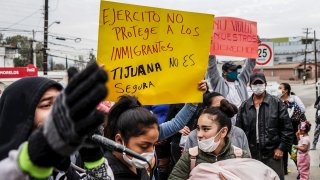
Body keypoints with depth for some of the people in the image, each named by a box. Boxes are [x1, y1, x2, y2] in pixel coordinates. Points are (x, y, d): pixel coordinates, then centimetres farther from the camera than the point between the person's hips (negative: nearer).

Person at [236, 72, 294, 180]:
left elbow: (287, 128, -2)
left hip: (273, 154, -3)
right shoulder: (244, 106, 7)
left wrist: (281, 148, -6)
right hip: (251, 155, 3)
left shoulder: (276, 103, 0)